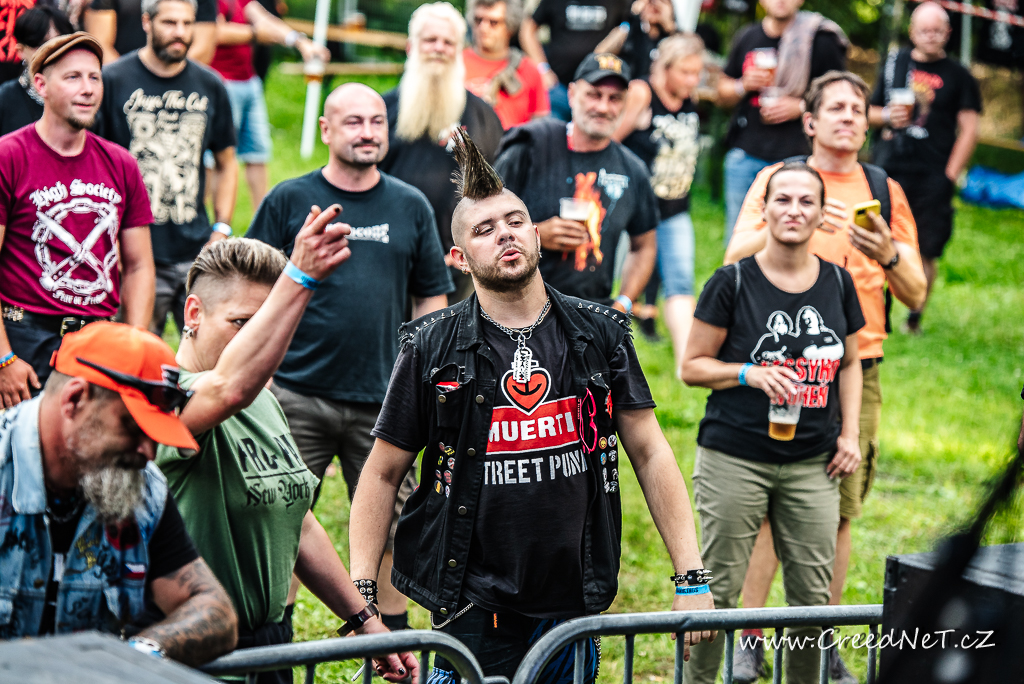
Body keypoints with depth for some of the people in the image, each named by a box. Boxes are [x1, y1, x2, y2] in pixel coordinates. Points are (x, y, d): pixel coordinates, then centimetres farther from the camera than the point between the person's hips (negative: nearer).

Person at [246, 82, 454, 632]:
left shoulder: (411, 206, 9)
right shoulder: (290, 200, 2)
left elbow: (431, 300, 14)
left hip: (382, 401, 2)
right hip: (296, 396, -2)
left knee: (389, 526, 6)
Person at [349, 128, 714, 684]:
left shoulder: (599, 334, 4)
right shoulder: (432, 348, -2)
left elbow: (651, 455, 6)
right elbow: (382, 474, 3)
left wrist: (692, 579, 0)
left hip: (575, 607, 2)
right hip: (473, 612, -2)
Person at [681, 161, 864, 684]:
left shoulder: (837, 283, 8)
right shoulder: (733, 282, -4)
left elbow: (849, 363, 19)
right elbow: (692, 366, -1)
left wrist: (849, 435, 8)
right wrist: (750, 373, -17)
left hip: (812, 465, 3)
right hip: (734, 459, -3)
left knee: (813, 596, 3)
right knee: (716, 589, -2)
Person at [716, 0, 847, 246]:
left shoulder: (820, 39, -1)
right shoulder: (746, 38, 12)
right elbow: (723, 94, 21)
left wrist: (799, 107, -13)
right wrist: (744, 85, -1)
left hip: (794, 156, -4)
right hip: (745, 154, 4)